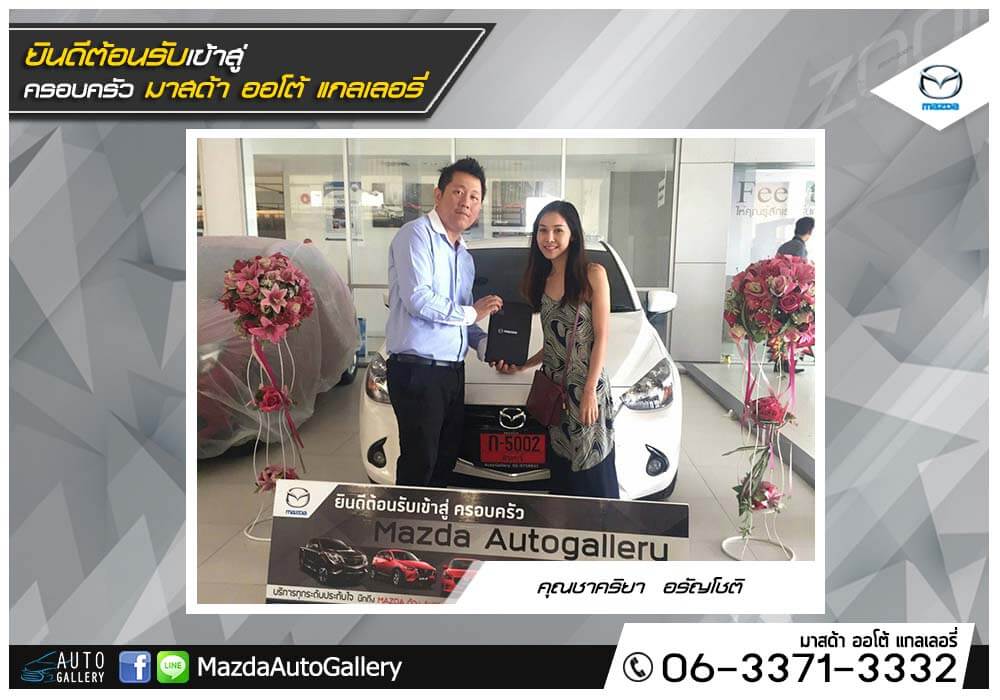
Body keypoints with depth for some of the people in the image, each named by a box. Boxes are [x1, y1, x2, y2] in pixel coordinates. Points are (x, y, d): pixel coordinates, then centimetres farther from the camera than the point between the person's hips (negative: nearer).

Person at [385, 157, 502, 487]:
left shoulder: (465, 257, 19)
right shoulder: (417, 234, -7)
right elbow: (417, 299, -20)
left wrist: (483, 342, 4)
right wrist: (470, 312, -9)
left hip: (452, 371, 9)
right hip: (417, 370, -8)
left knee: (446, 457, 15)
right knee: (419, 462, -3)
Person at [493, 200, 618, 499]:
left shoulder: (593, 274, -4)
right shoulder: (541, 281, 14)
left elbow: (601, 337, -8)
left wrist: (589, 390, -15)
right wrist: (520, 365, 4)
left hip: (586, 387, -5)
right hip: (553, 388, 6)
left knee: (592, 473, -2)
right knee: (561, 472, 8)